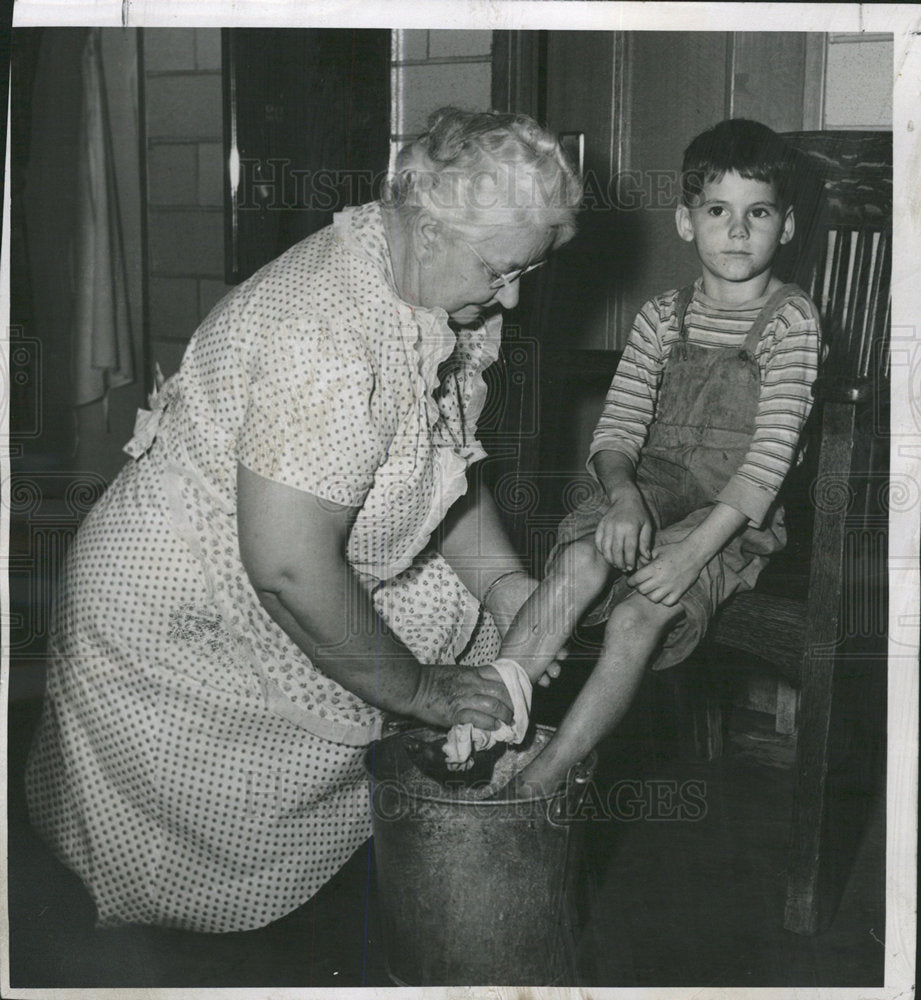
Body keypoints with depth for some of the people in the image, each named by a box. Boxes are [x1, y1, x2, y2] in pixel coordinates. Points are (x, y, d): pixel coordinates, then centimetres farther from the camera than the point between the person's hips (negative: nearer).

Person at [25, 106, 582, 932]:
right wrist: (418, 690, -23)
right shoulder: (328, 336, -34)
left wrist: (502, 580, -6)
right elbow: (289, 564, -35)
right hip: (176, 618, -9)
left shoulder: (436, 303, -4)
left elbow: (445, 461, 10)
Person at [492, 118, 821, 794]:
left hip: (737, 513, -3)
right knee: (581, 562, -28)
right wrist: (622, 493, -19)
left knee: (638, 618, -27)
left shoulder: (791, 320, -4)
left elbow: (771, 453, -13)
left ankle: (543, 779, -24)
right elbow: (617, 431, 5)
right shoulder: (663, 317, 9)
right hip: (653, 489, 3)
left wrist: (694, 549, -22)